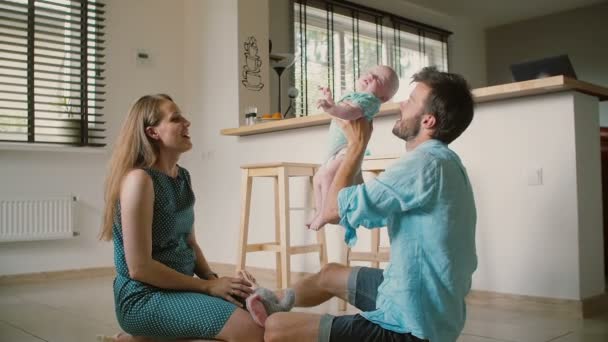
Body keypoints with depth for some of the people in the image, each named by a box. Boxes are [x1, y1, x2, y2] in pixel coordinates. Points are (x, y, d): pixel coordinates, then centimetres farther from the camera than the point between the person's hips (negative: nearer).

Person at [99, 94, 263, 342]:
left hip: (180, 286, 9)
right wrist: (208, 286, -16)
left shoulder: (183, 177, 8)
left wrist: (213, 278, -3)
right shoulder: (139, 179, -18)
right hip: (145, 296, -9)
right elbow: (139, 268, -20)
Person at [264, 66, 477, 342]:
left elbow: (334, 209, -20)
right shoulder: (440, 161, 7)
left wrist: (357, 144, -9)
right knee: (329, 274, 31)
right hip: (424, 305, 11)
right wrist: (330, 217, 11)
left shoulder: (425, 163, -25)